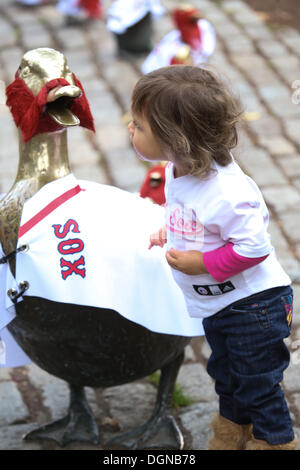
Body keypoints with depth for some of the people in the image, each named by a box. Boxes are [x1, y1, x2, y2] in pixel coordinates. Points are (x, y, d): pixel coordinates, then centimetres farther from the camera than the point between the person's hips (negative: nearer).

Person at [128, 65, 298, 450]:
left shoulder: (224, 192, -35)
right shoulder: (179, 171, -5)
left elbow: (254, 247, -32)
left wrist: (201, 263, -27)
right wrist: (170, 235, 1)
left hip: (253, 305, -9)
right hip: (218, 304, 9)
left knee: (258, 384, 8)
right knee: (226, 375, 28)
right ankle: (232, 432, 50)